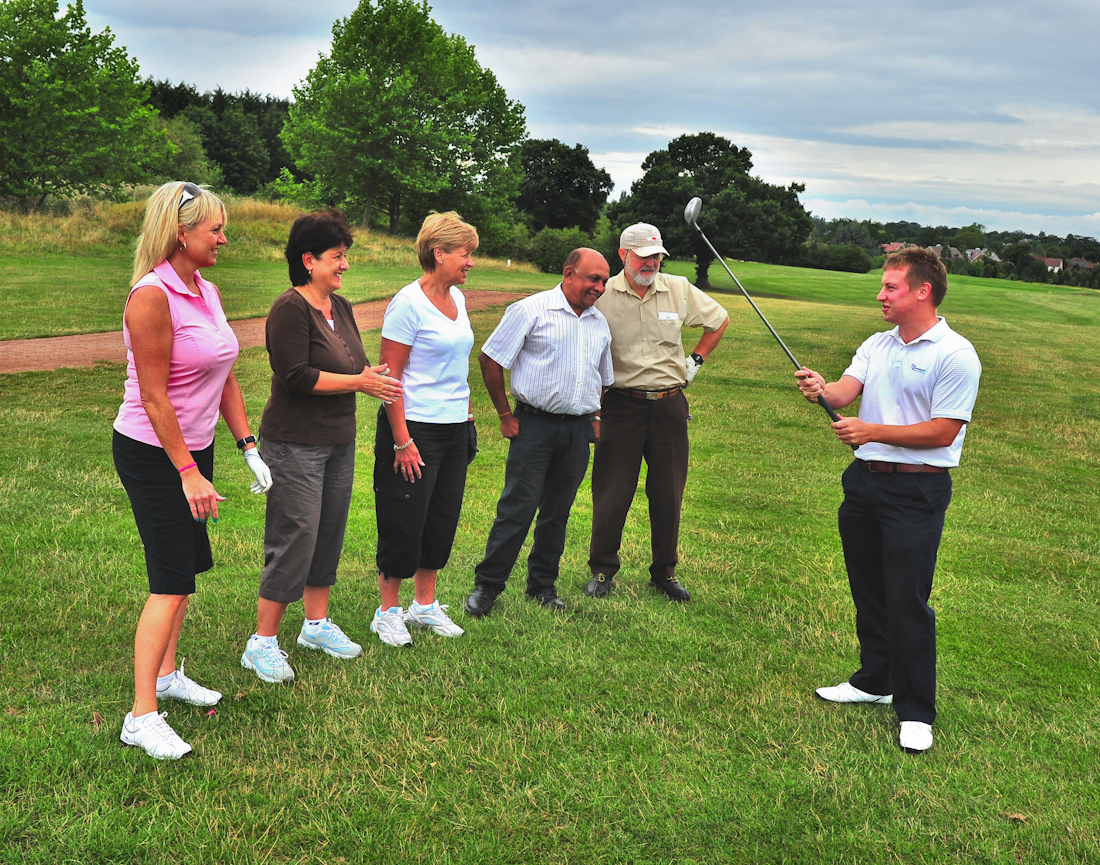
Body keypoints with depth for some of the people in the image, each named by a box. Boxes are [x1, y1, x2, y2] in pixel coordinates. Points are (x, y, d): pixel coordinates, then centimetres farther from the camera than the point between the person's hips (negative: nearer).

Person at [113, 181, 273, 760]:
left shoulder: (207, 292, 6)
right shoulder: (152, 295, -21)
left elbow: (224, 379, 12)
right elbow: (153, 397, -21)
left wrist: (249, 446, 8)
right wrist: (188, 473, -20)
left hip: (194, 447, 8)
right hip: (152, 453, -8)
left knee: (186, 566, 16)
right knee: (172, 582, -9)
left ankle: (166, 674, 33)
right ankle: (141, 717, -2)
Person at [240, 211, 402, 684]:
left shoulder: (341, 307, 12)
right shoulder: (290, 308, -14)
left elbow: (354, 365, 18)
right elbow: (297, 376, -22)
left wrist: (374, 378, -3)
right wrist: (358, 382, -17)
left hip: (339, 442, 8)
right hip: (296, 445, -8)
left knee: (329, 537, 14)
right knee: (294, 542, -6)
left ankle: (317, 624, 29)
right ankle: (262, 643, 4)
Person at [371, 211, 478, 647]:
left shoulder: (457, 298, 10)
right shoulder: (408, 303, -14)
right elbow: (390, 376, -16)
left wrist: (467, 415, 16)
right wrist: (402, 441, -19)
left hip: (454, 429, 8)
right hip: (415, 428, -8)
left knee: (443, 520, 13)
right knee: (404, 524, 0)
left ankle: (425, 604, 28)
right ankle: (387, 612, 16)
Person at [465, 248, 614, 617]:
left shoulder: (600, 323, 14)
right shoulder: (531, 310, -6)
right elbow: (490, 359, -5)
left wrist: (594, 418, 14)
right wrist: (505, 415, -5)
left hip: (578, 430, 5)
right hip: (534, 426, -5)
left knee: (558, 511, 11)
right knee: (516, 508, -6)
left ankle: (543, 584, 23)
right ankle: (486, 585, 4)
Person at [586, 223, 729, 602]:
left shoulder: (680, 290, 3)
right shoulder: (603, 295, -4)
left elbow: (719, 320, 20)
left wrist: (696, 360, 13)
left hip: (670, 405, 3)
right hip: (621, 405, -2)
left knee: (669, 493, 8)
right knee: (612, 491, 0)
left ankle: (665, 572, 23)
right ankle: (602, 570, 16)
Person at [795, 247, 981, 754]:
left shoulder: (956, 355, -11)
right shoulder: (877, 345, 12)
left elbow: (943, 431, -15)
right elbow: (847, 390, -2)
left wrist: (873, 431, -19)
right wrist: (823, 390, -25)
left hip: (917, 489, -7)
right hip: (864, 480, 7)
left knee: (907, 602, -5)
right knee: (868, 592, 16)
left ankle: (915, 712, 7)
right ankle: (875, 682, 33)